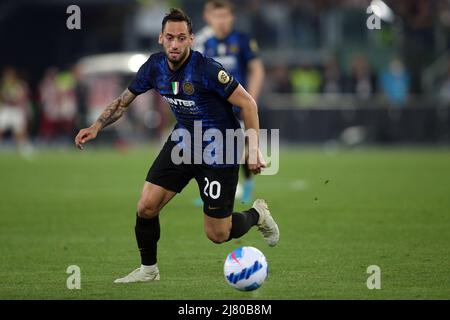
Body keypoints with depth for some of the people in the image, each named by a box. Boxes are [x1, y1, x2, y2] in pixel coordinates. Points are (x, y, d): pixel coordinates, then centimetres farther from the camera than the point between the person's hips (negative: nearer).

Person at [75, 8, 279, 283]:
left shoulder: (207, 70, -26)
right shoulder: (155, 66, -8)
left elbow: (247, 103, -19)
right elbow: (124, 101, 7)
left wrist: (254, 149, -21)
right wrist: (97, 127, -6)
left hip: (218, 152, -5)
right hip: (183, 141, 5)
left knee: (217, 235, 0)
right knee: (146, 207, -7)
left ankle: (258, 214, 32)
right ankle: (148, 269, 17)